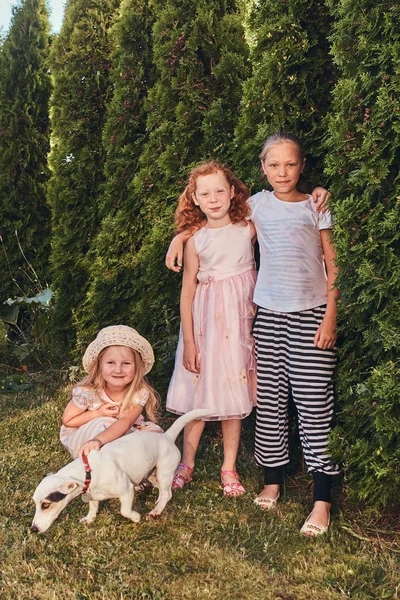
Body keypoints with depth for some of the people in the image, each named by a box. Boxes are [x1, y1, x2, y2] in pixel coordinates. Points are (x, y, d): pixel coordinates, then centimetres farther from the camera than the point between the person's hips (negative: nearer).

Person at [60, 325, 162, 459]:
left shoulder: (140, 393, -24)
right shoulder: (87, 391, -24)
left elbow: (125, 422, -42)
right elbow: (67, 421, -10)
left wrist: (98, 440, -61)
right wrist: (98, 413, -26)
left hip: (122, 434, 2)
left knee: (154, 431, -20)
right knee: (104, 423, -33)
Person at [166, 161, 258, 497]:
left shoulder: (250, 228, -3)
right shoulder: (195, 240, -4)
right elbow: (187, 292, -2)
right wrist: (188, 341, -5)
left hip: (239, 321, 0)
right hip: (204, 321, 0)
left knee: (234, 393, 7)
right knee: (198, 393, 5)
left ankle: (229, 468, 19)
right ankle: (187, 463, 22)